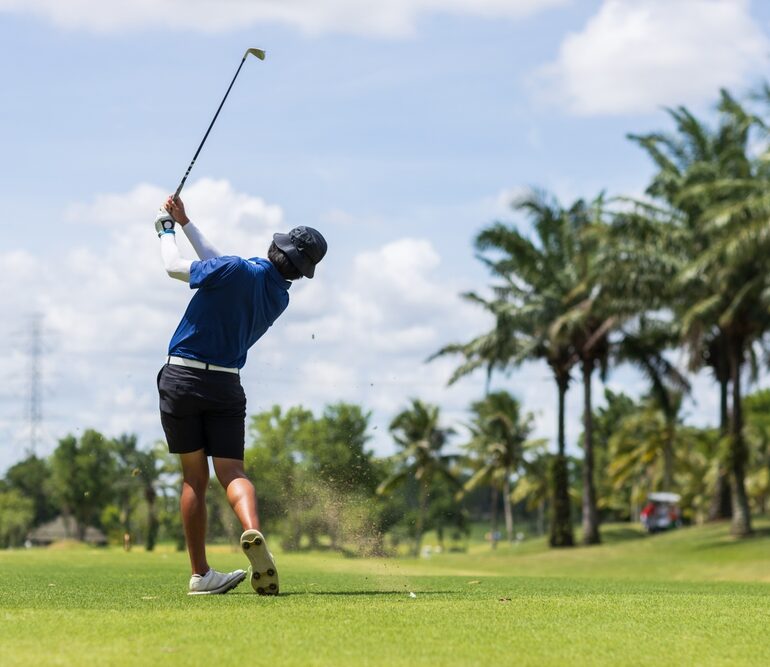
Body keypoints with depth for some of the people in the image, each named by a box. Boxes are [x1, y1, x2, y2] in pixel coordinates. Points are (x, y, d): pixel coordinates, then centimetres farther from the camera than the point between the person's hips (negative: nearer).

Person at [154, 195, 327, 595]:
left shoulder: (236, 271, -14)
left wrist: (167, 229, 18)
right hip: (226, 384, 3)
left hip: (181, 377, -3)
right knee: (231, 470, -1)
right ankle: (252, 532, -33)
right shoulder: (280, 298, 6)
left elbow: (175, 267, 0)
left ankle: (200, 574, 4)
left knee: (194, 476, 4)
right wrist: (185, 222, 22)